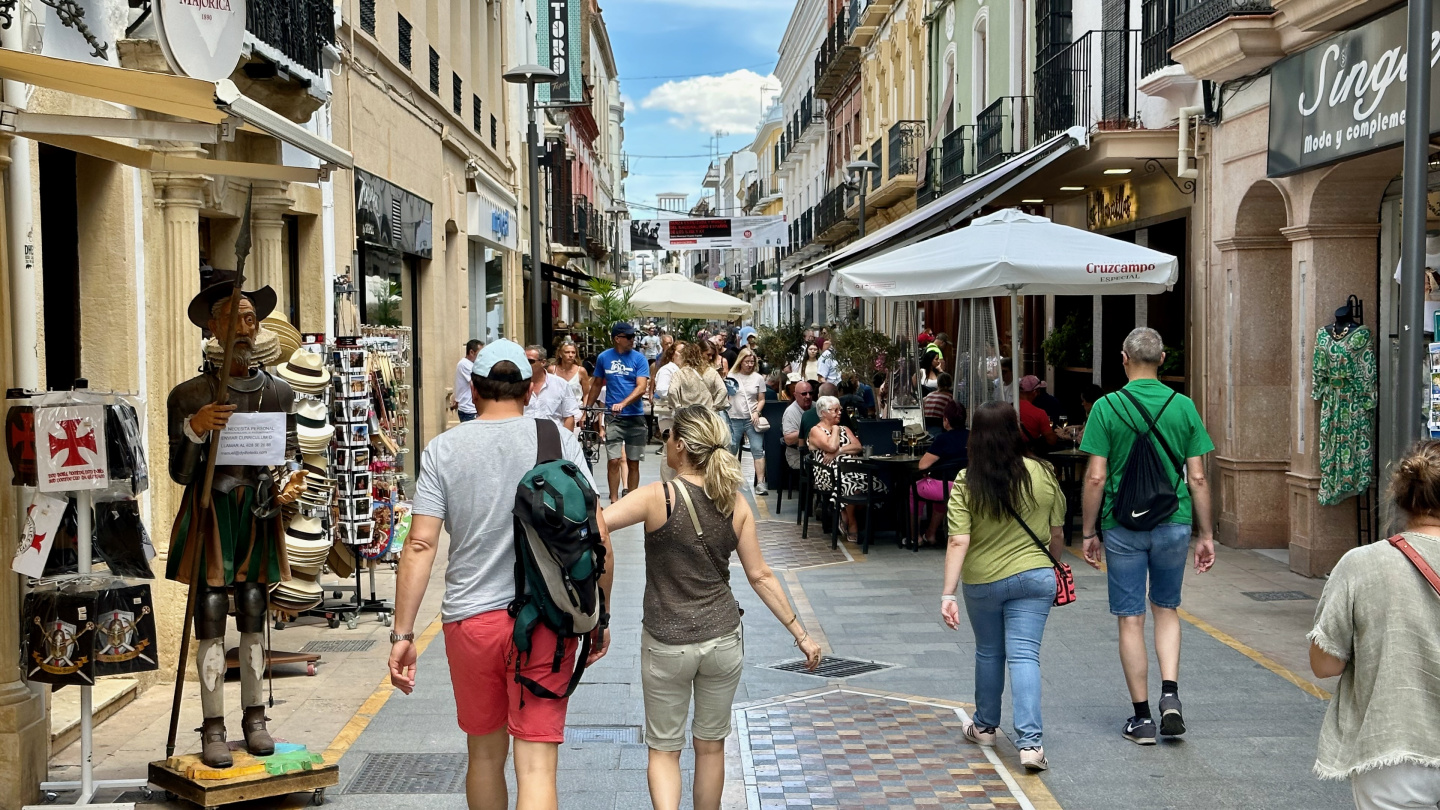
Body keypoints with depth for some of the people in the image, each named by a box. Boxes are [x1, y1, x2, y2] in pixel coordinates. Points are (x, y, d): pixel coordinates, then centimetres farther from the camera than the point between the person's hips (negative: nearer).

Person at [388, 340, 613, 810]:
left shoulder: (442, 450, -1)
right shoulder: (560, 442, -2)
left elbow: (421, 544, -7)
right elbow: (597, 538, -4)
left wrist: (402, 634, -4)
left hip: (471, 621, 1)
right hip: (546, 622, -1)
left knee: (485, 753, 20)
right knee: (536, 766, -2)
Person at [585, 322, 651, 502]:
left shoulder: (639, 359, -1)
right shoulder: (604, 357, 4)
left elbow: (641, 387, -10)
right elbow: (597, 385, 15)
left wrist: (623, 403, -25)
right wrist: (586, 409, 12)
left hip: (635, 416, 0)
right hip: (613, 417, 0)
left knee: (633, 463, 6)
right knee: (614, 461, -6)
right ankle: (614, 502, -1)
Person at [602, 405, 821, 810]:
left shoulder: (659, 498, -18)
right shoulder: (736, 505, -5)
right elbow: (760, 576, -2)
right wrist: (801, 634, 5)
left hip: (666, 645, -3)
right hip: (723, 640, 3)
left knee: (663, 750, 11)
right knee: (711, 746, 19)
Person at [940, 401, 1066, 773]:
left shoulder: (966, 483, -12)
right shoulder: (1043, 474, -6)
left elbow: (959, 542, -18)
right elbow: (1057, 533, 2)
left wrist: (948, 593, -16)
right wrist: (1051, 565, 21)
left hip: (982, 581, 0)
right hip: (1034, 576, 0)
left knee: (988, 653, 18)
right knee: (1024, 656, -1)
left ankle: (985, 725, 35)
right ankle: (1030, 742, -10)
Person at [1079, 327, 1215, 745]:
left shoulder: (1107, 408, -7)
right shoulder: (1183, 407, 0)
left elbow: (1095, 478, -9)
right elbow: (1197, 478, 0)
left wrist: (1088, 531, 2)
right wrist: (1206, 534, 8)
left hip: (1123, 526, -2)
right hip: (1173, 523, 2)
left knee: (1131, 619, 6)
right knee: (1166, 609, 20)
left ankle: (1142, 717, 10)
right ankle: (1170, 694, 3)